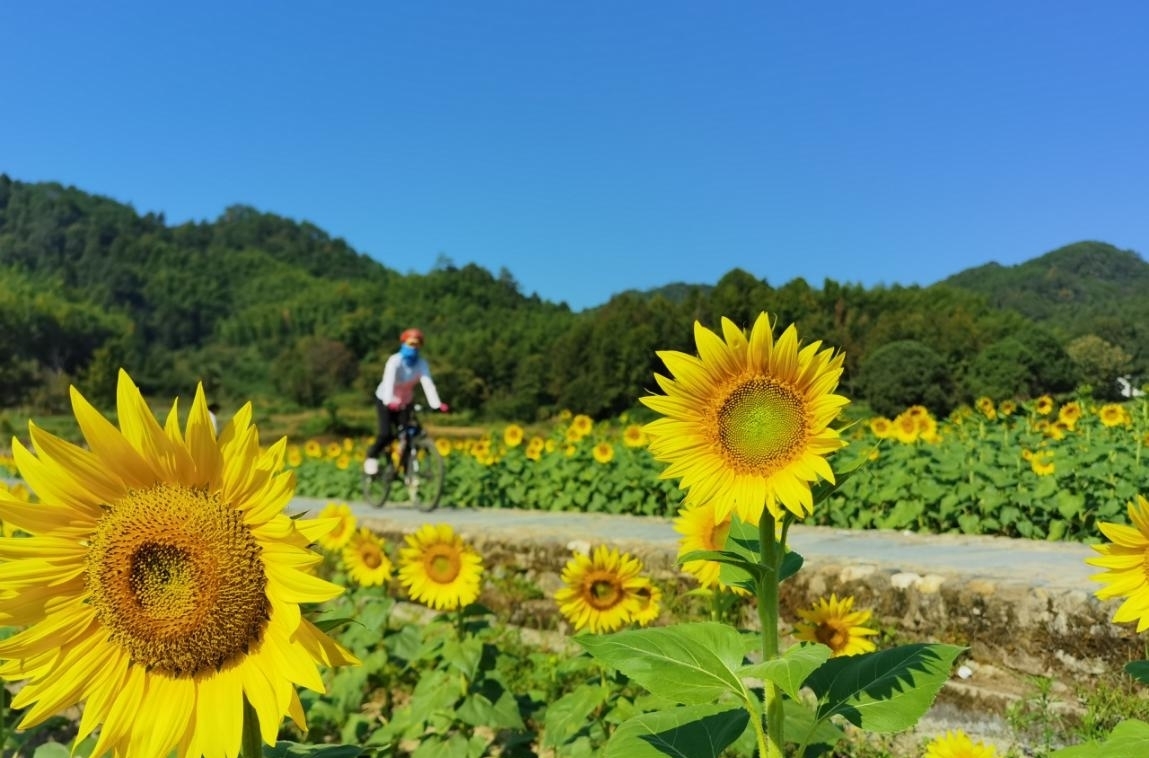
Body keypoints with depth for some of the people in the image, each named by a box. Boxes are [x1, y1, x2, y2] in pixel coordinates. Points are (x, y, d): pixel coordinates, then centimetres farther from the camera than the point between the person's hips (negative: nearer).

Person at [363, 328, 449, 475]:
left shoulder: (421, 364, -16)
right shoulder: (395, 361, -25)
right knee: (386, 434, -19)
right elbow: (388, 382, -41)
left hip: (405, 403, 3)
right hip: (386, 401, -3)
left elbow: (428, 384, -30)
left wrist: (437, 404, -46)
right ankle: (372, 456, 10)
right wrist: (389, 402, -59)